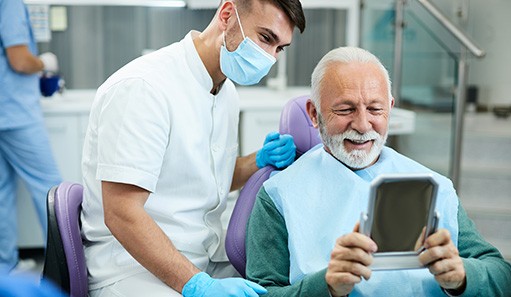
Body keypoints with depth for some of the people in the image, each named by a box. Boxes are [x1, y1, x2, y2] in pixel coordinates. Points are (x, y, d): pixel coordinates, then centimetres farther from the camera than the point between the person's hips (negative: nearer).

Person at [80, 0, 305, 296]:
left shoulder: (227, 90, 9)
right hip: (136, 265, -7)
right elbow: (121, 214, -24)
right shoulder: (142, 86, -18)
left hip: (211, 260, 8)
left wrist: (260, 161, 3)